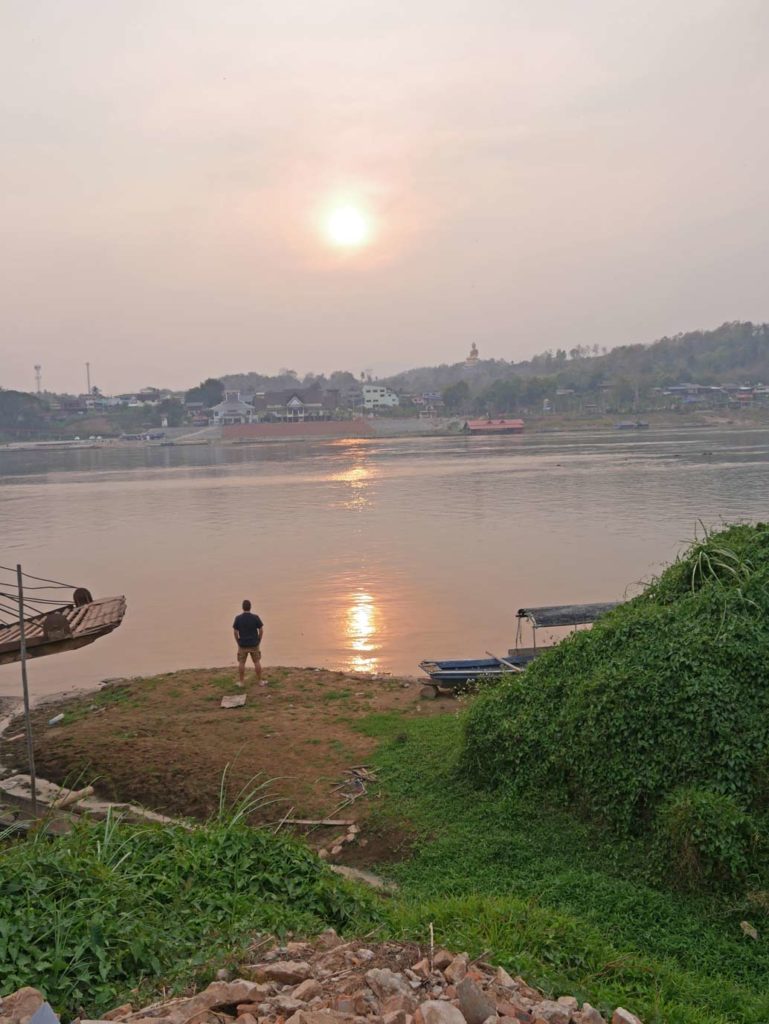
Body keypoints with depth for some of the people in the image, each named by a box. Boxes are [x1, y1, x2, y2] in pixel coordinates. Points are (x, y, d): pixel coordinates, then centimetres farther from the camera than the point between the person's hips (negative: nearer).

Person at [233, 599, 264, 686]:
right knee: (257, 662, 9)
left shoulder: (238, 618, -9)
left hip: (243, 645, 0)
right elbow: (261, 630, -6)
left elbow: (235, 632, -5)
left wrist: (238, 642, 7)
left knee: (241, 663, 10)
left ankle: (241, 682, 15)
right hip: (254, 644, 0)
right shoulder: (255, 617, -10)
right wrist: (259, 641, 6)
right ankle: (259, 681, 14)